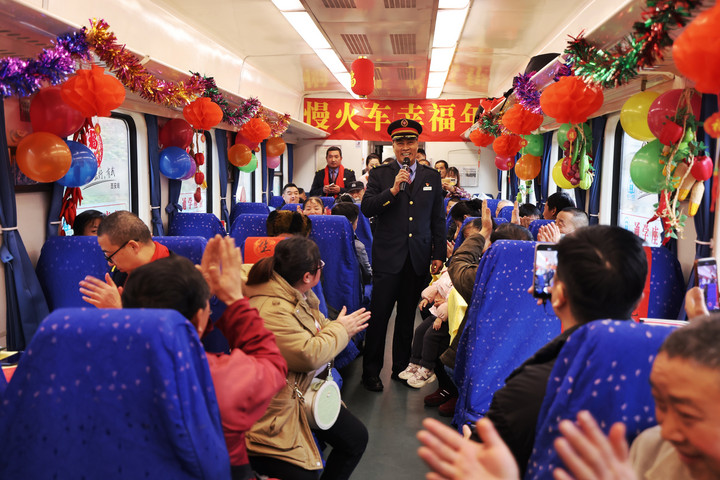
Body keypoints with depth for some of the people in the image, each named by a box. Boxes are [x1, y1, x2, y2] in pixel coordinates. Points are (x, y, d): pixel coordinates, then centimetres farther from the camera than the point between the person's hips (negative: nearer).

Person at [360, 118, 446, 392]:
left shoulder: (432, 177, 11)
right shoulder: (379, 174, 4)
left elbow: (438, 219, 11)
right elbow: (366, 209, -7)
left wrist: (439, 254, 7)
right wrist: (393, 190, -18)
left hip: (419, 258, 3)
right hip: (388, 256, -2)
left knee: (407, 315, 11)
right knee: (379, 315, 1)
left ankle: (401, 367, 25)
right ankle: (371, 371, 14)